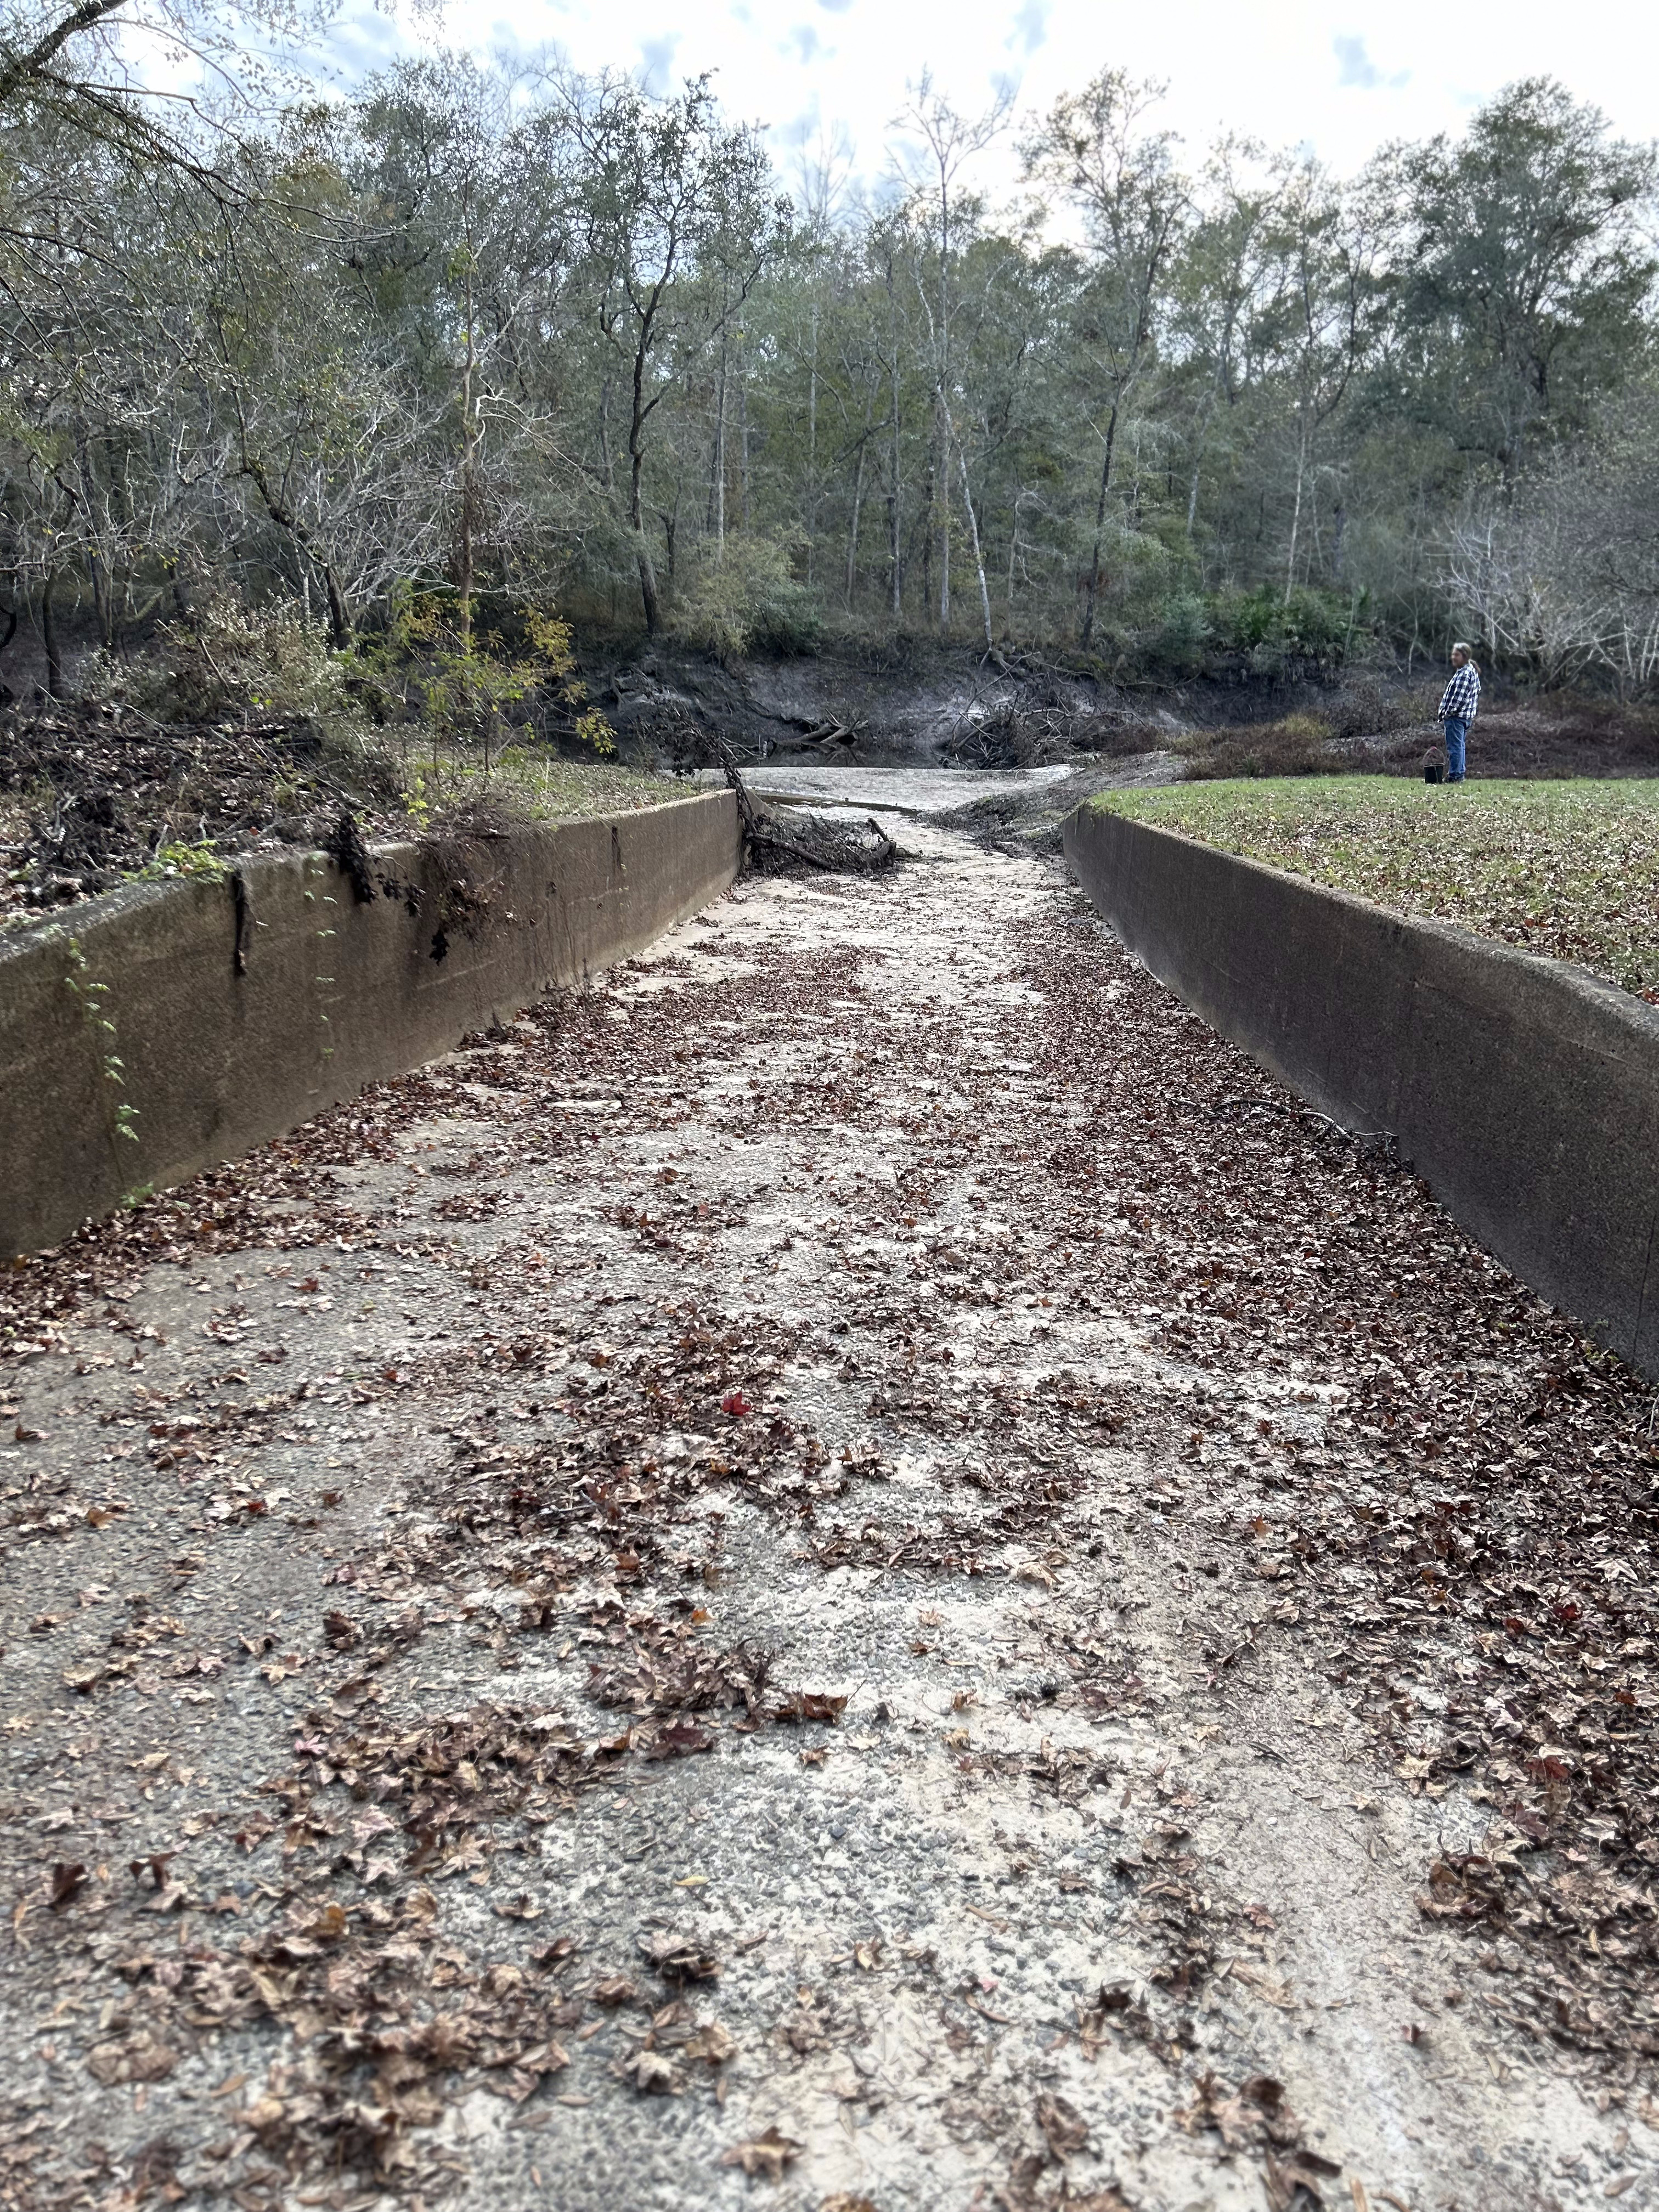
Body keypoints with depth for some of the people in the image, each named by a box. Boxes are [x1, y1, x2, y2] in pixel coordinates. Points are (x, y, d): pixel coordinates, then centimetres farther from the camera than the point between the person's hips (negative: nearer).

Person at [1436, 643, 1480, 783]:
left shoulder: (1464, 673, -15)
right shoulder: (1472, 671, 18)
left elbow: (1459, 697, -21)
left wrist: (1447, 714, -17)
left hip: (1456, 716, -11)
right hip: (1466, 716, 11)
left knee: (1455, 747, -8)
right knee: (1459, 746, 16)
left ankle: (1454, 776, -8)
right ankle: (1459, 775, 20)